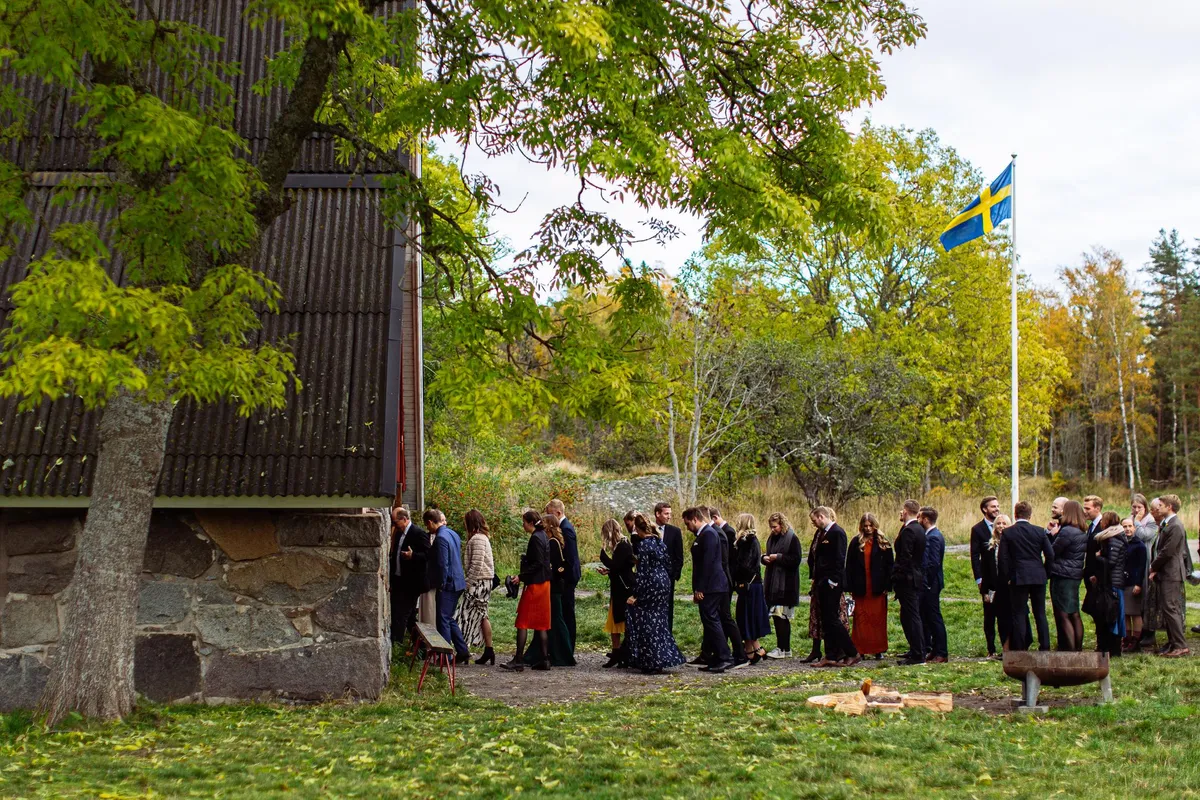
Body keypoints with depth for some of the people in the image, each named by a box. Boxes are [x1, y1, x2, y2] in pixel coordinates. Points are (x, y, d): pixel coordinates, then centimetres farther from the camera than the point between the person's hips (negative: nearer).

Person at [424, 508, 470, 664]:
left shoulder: (441, 538, -18)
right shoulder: (452, 534, 11)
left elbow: (443, 564, -20)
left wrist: (441, 584, -11)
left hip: (448, 585, -9)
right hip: (458, 582, 9)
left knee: (443, 620, -1)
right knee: (449, 619, 16)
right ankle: (463, 652, 17)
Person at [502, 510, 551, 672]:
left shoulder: (536, 538, -15)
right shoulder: (544, 536, 13)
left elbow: (538, 563, -21)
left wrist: (521, 576, -17)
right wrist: (524, 576, 15)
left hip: (534, 585, -10)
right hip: (543, 584, 10)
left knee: (523, 622, -6)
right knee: (540, 623, 11)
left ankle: (518, 660, -6)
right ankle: (545, 659, 12)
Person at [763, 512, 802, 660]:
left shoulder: (792, 539, -8)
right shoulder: (772, 538, 14)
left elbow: (795, 560, -14)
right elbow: (768, 555, 26)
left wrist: (778, 557, -16)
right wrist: (765, 558, 4)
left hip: (786, 584, -7)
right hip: (772, 582, 7)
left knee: (783, 617, -7)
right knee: (776, 616, 8)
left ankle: (784, 649, -3)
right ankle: (781, 647, 14)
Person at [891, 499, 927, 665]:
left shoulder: (908, 530, -17)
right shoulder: (919, 529, 13)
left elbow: (905, 558, -21)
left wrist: (896, 578, -17)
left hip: (907, 579, -10)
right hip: (917, 577, 10)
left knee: (911, 617, -6)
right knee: (909, 616, 18)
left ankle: (917, 655, -4)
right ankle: (916, 650, 24)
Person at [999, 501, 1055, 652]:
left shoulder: (1008, 533, -4)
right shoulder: (1040, 531, 0)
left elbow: (1003, 558, -5)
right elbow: (1050, 555, 1)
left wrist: (1006, 577, 4)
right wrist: (1044, 571, 14)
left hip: (1018, 577, -2)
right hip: (1039, 577, 2)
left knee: (1019, 614, 2)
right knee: (1040, 614, 10)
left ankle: (1019, 649, 0)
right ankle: (1045, 647, 11)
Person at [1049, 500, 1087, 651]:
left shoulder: (1066, 532, -18)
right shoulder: (1083, 533, 10)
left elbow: (1052, 552, -16)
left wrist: (1052, 533, -2)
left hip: (1062, 576, -9)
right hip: (1076, 575, 9)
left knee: (1063, 616, -5)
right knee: (1075, 615, 14)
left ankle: (1070, 650, -7)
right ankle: (1078, 649, 19)